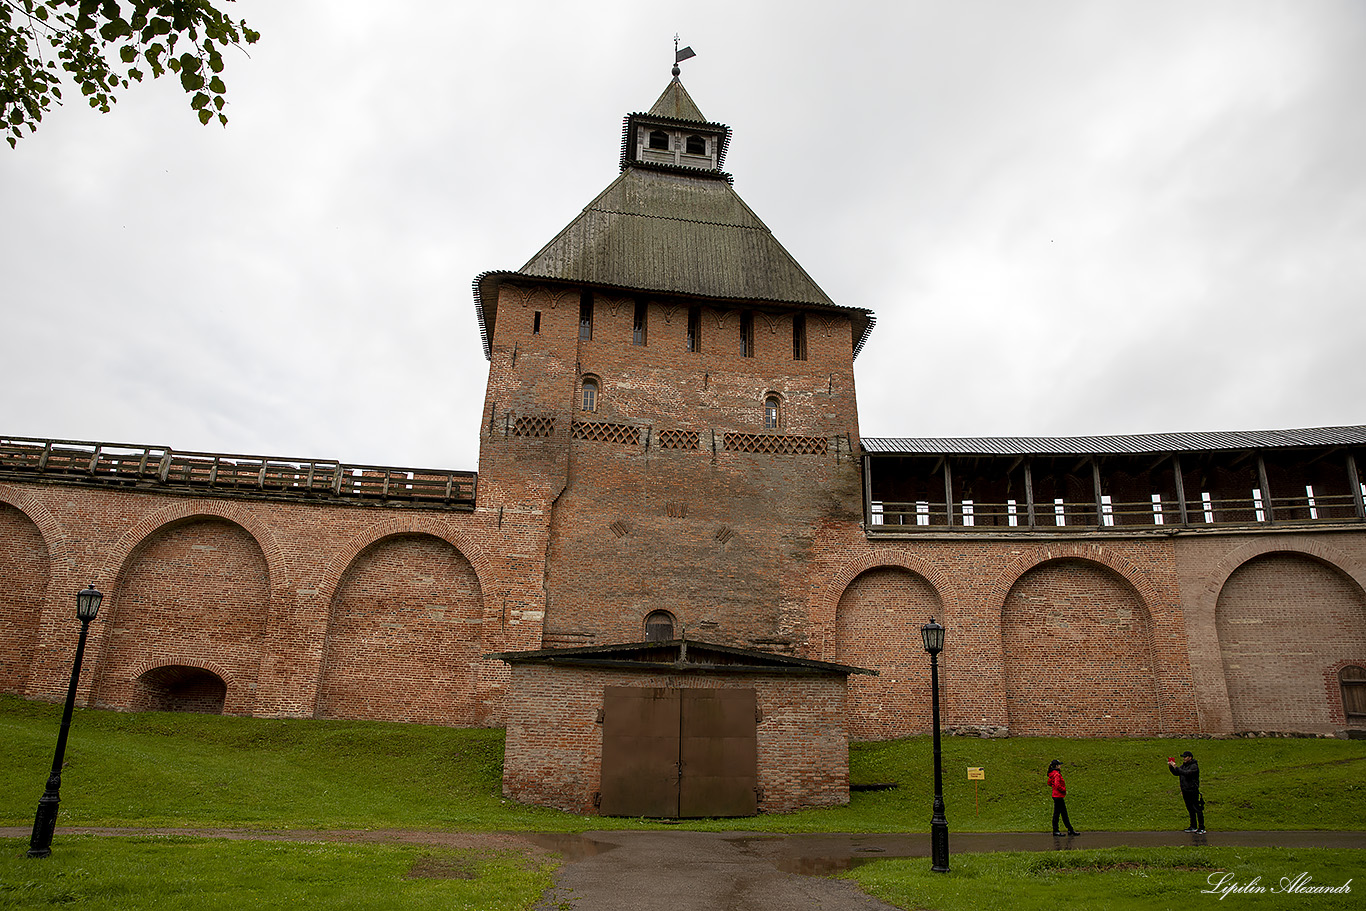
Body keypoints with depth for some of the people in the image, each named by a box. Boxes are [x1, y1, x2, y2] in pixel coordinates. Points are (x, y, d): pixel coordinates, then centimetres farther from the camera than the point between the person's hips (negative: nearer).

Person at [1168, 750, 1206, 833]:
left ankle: (1201, 828, 2)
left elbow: (1186, 773, -27)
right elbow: (1176, 773, 13)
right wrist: (1171, 767, -2)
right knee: (1190, 809, 15)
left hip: (1193, 791, -8)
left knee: (1197, 809, -3)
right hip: (1185, 791, 8)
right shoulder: (1183, 765, 12)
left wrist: (1176, 767, -26)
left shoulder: (1194, 766, -13)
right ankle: (1193, 827, 24)